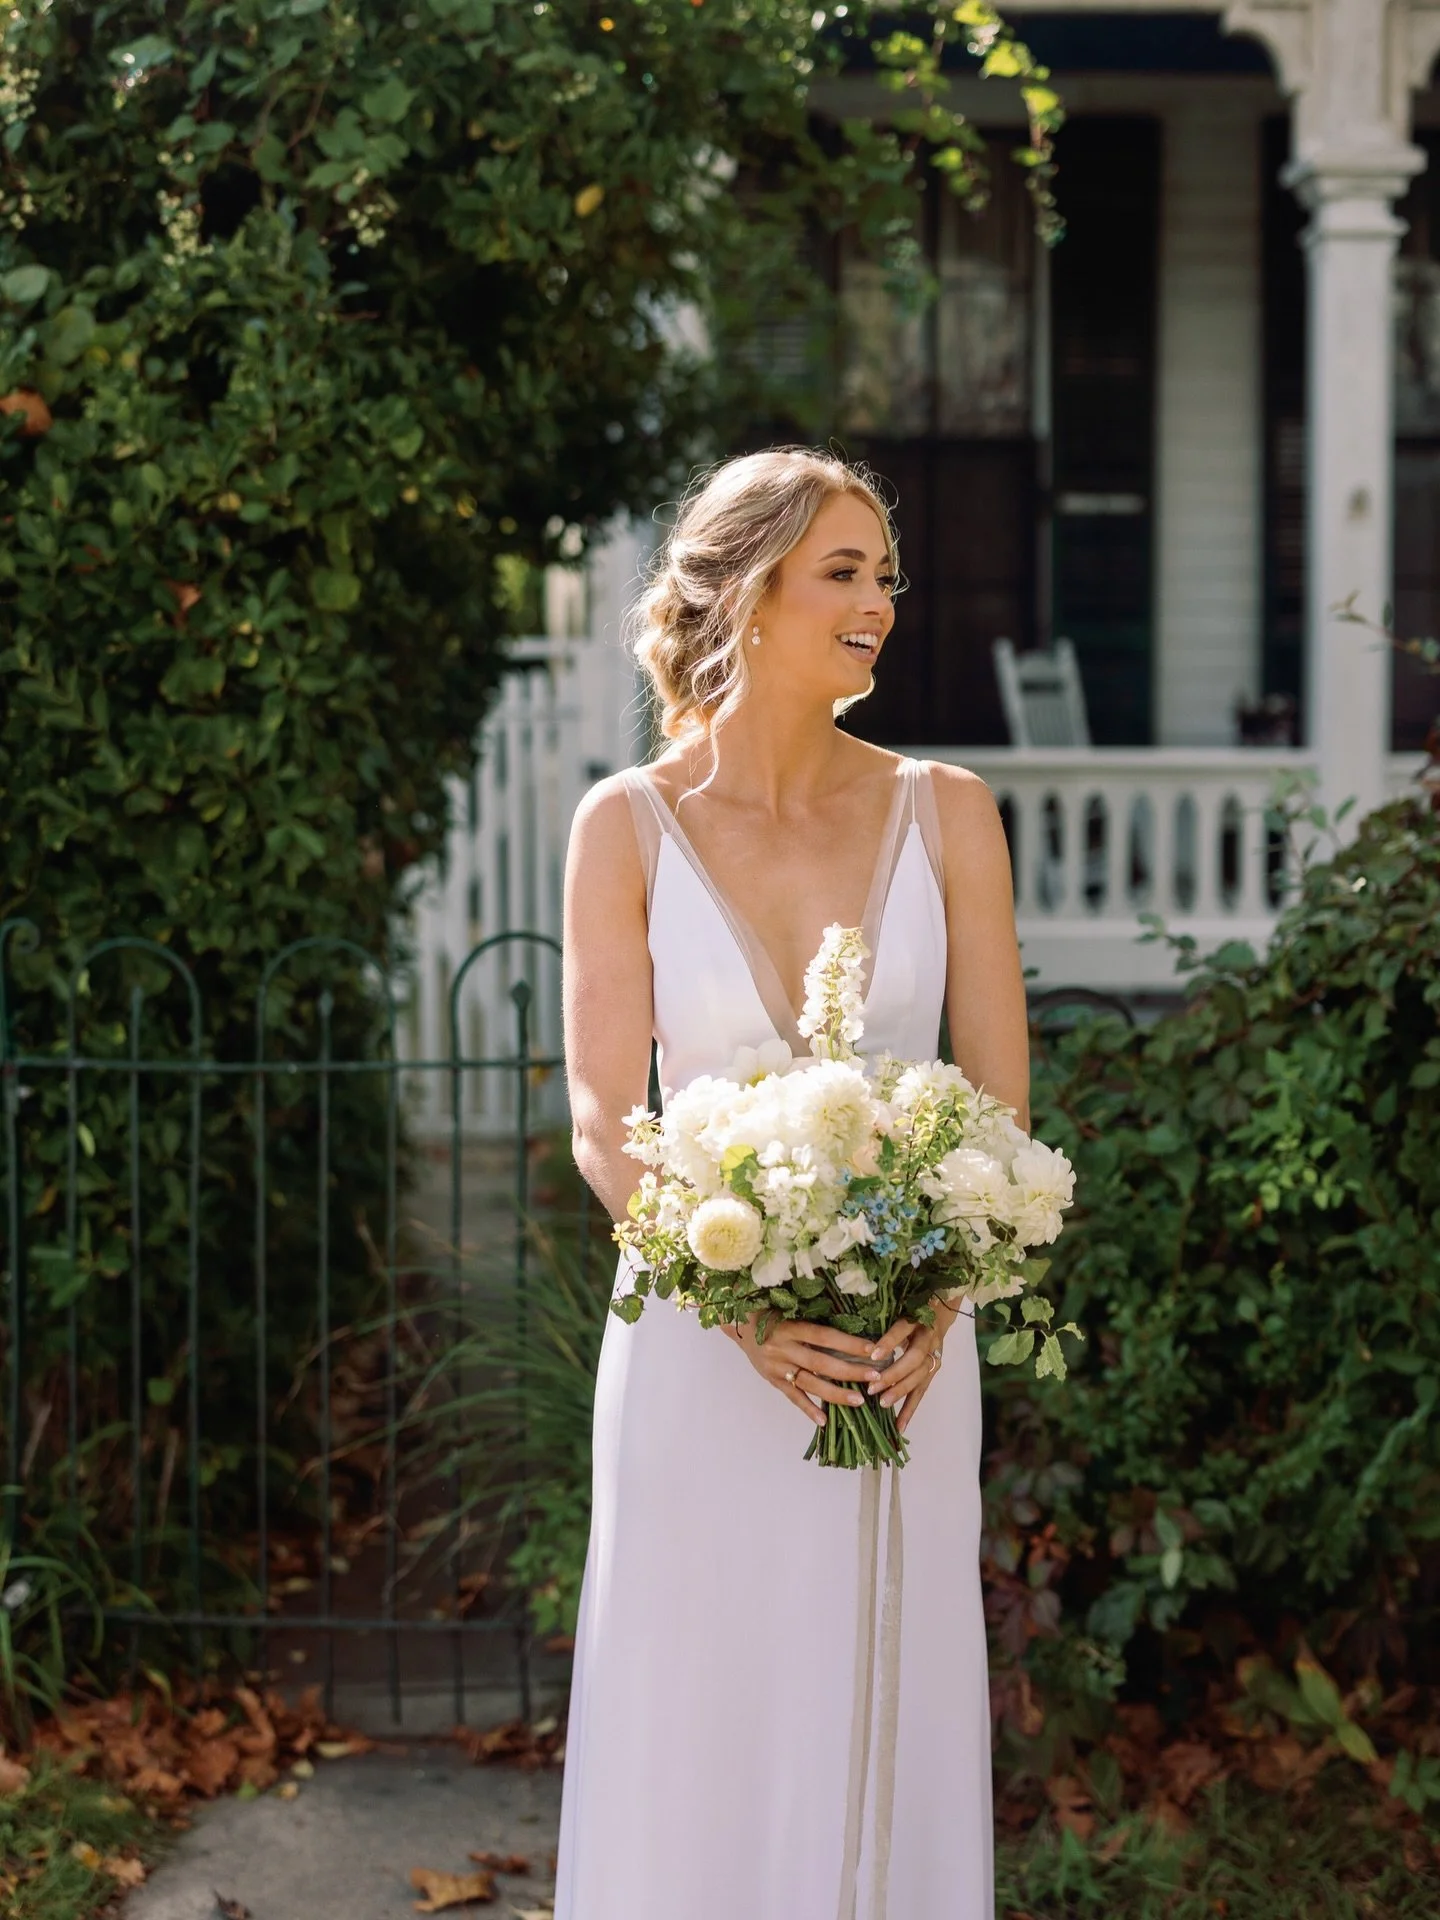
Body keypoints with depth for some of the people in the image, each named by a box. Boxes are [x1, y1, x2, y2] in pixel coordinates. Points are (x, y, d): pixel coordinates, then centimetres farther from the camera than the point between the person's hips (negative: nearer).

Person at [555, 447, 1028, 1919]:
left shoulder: (944, 814, 3)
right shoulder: (629, 827, -2)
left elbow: (999, 1102, 2)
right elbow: (602, 1125, -5)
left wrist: (935, 1299, -14)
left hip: (904, 1348, 1)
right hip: (699, 1347, -1)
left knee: (886, 1731, 8)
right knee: (693, 1734, 6)